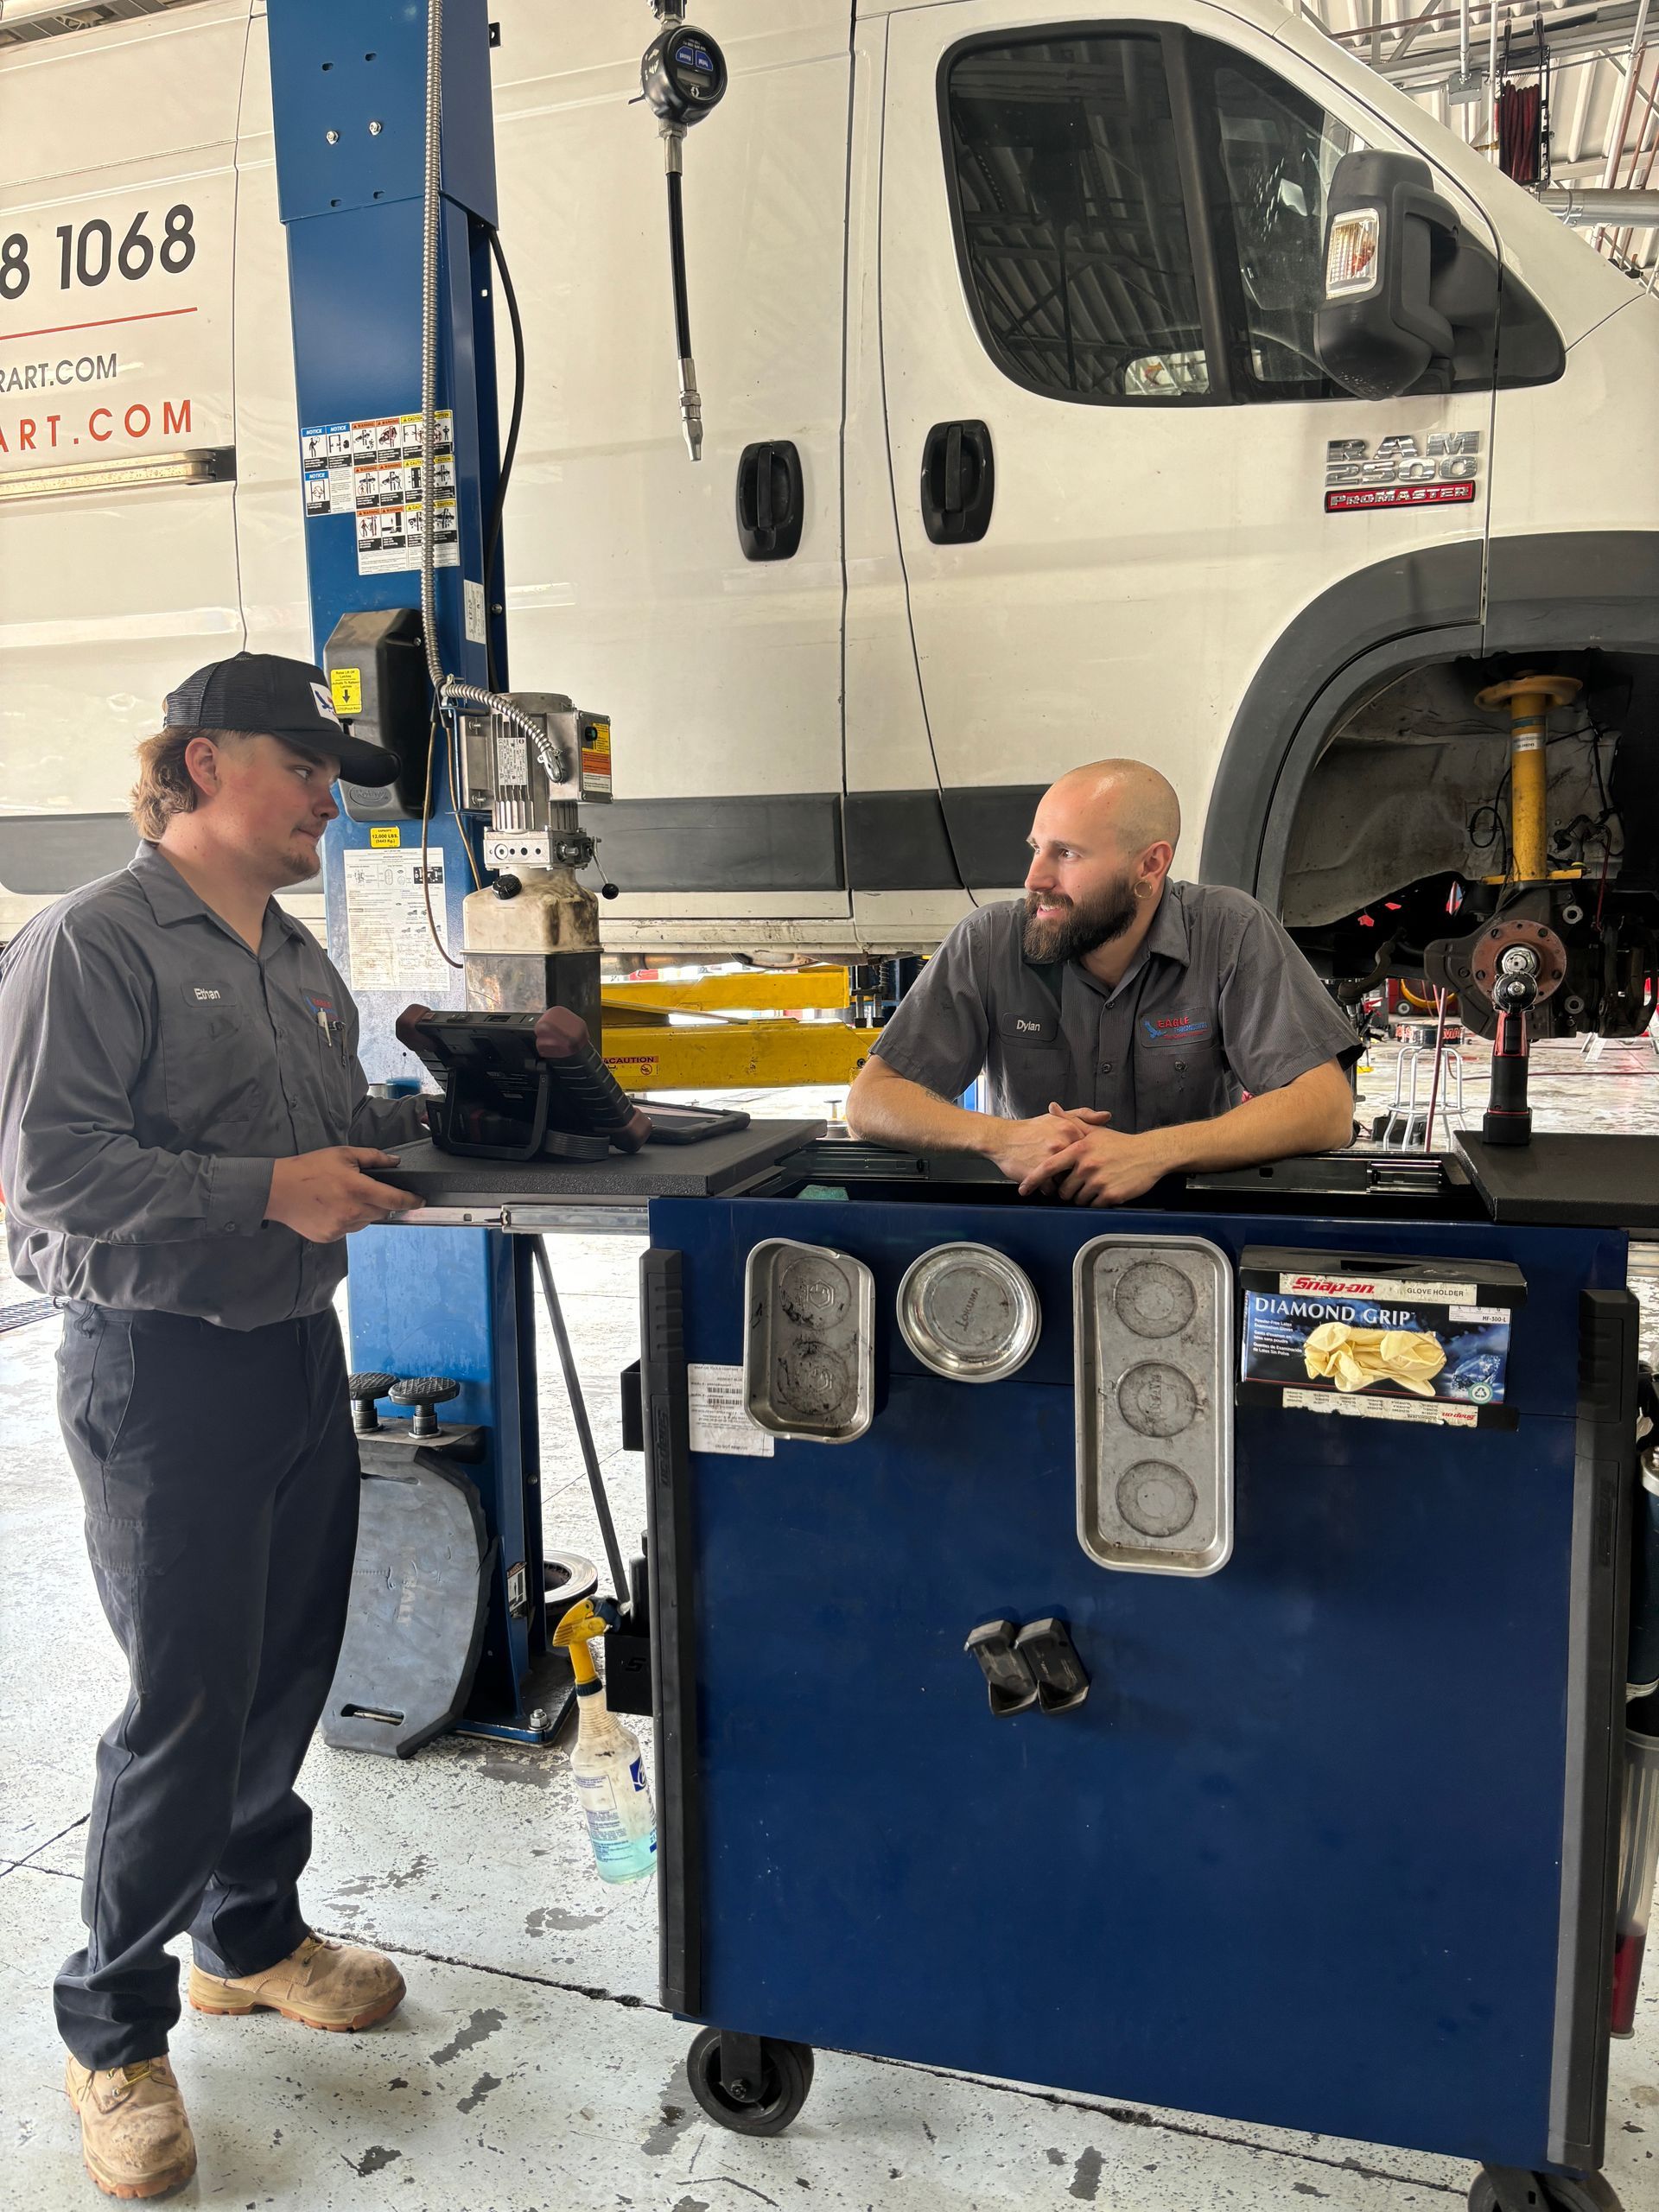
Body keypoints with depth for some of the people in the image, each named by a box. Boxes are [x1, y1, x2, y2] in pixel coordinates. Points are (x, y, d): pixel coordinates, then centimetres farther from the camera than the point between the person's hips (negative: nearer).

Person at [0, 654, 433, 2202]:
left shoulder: (297, 959, 13)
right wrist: (268, 1192, -24)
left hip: (298, 1350, 8)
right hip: (162, 1370, -8)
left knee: (287, 1672, 17)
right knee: (187, 1706, 0)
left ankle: (253, 1934, 39)